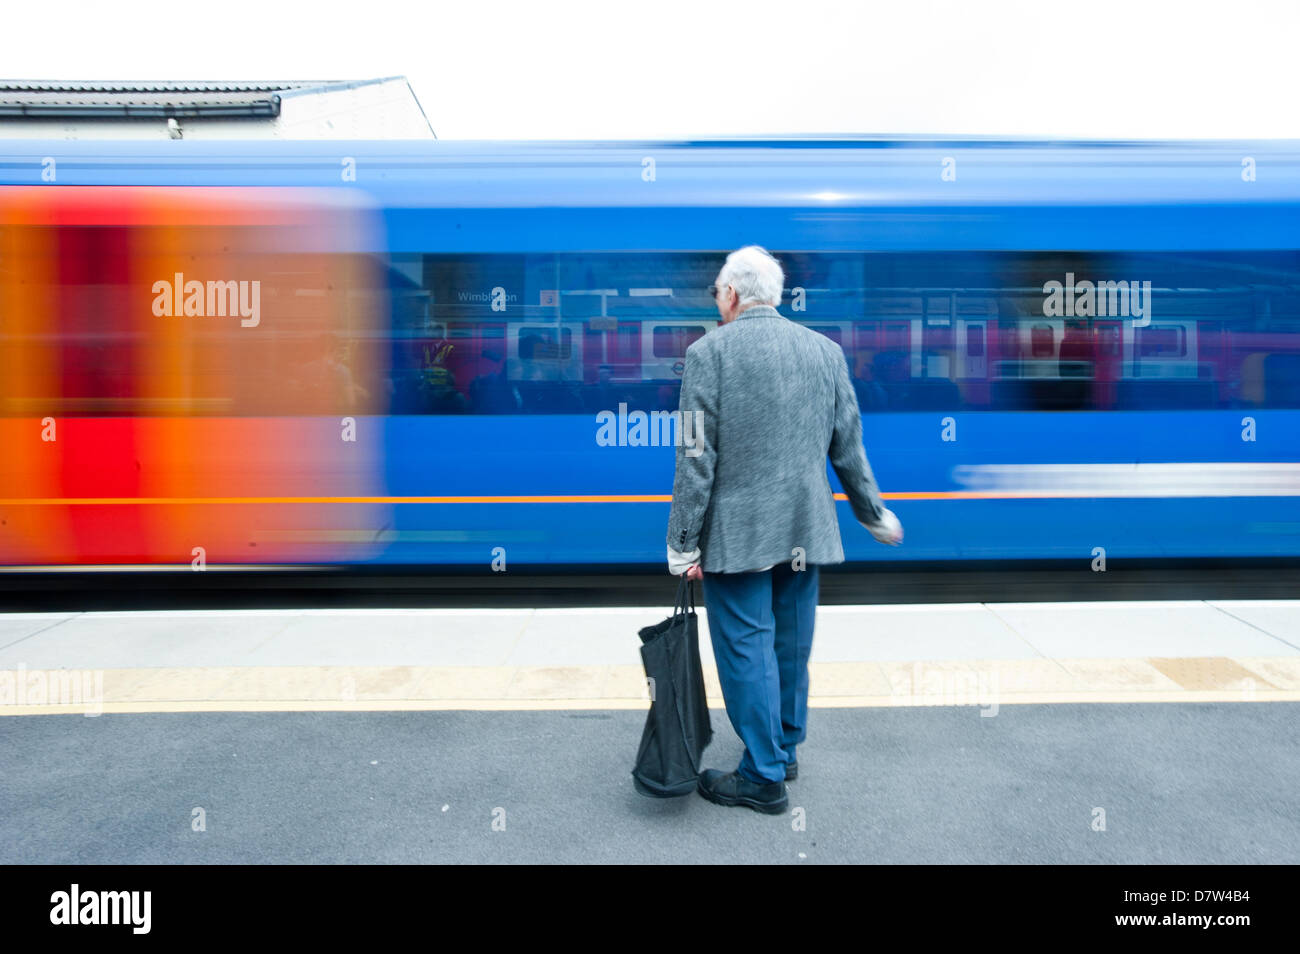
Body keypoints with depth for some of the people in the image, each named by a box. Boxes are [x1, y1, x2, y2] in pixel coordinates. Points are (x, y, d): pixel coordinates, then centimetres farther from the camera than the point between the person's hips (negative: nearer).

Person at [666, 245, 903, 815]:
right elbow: (849, 448, 9)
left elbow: (696, 458, -12)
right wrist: (874, 515, 22)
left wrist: (683, 544, -7)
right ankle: (784, 751, 34)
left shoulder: (709, 352, -8)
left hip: (737, 533, -5)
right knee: (791, 645, 17)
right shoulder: (825, 350, 6)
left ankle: (764, 777, 14)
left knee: (747, 649, 4)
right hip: (805, 531, 6)